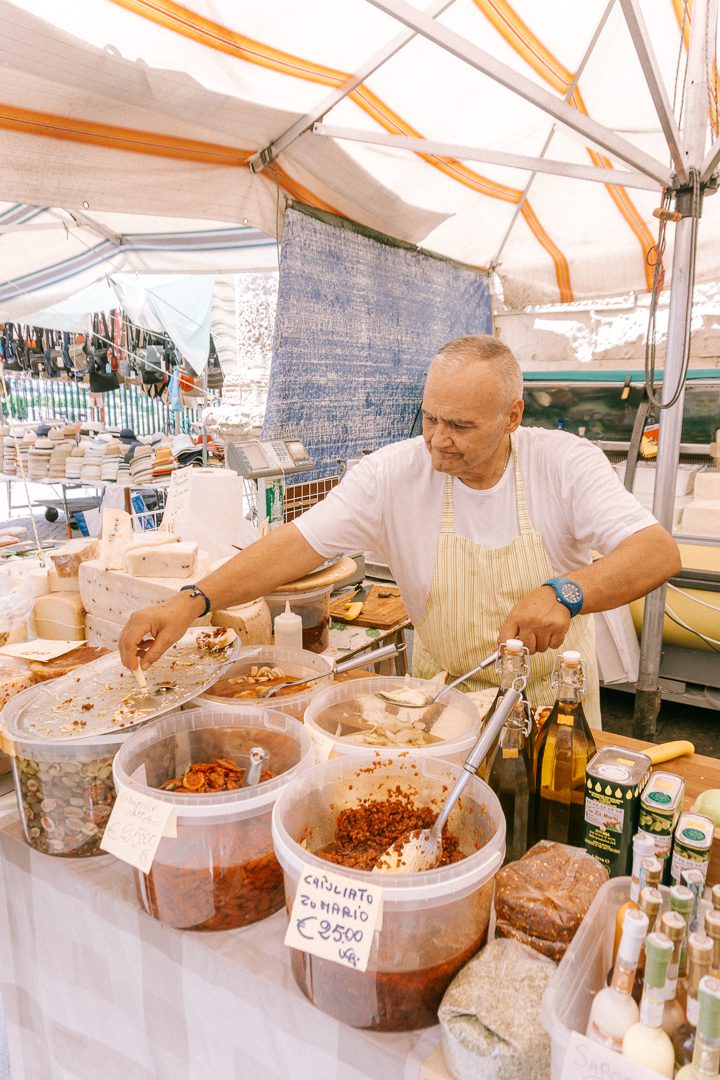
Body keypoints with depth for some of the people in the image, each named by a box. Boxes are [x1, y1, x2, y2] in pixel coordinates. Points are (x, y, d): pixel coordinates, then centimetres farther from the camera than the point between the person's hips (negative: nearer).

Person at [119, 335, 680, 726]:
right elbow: (299, 543, -20)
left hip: (555, 698, 1)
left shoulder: (565, 462, -16)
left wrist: (566, 592, -42)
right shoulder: (392, 474, -16)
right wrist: (192, 601, -33)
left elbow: (659, 552, -22)